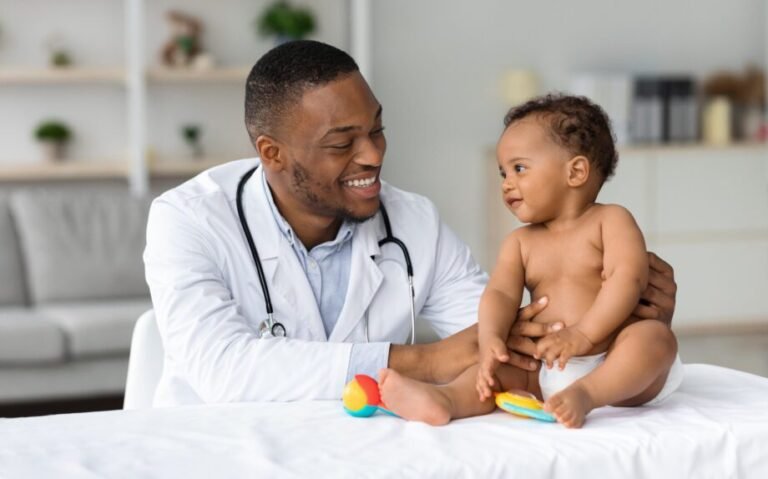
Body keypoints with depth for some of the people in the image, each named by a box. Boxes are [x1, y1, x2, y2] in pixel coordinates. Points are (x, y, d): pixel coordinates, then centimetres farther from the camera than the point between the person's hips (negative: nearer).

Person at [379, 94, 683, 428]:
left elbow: (628, 277, -15)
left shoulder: (610, 221, 1)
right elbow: (500, 294, 0)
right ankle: (445, 400, -43)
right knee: (496, 370, -13)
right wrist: (491, 338, -23)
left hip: (612, 368, -4)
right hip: (546, 375, 5)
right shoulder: (521, 243, 15)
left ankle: (585, 395, -51)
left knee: (656, 335, -30)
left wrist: (583, 334, -26)